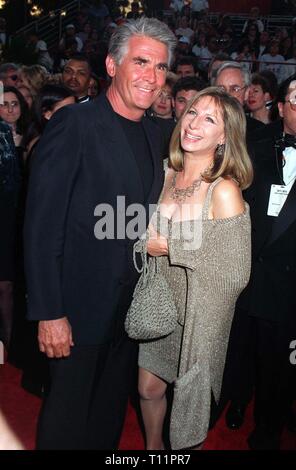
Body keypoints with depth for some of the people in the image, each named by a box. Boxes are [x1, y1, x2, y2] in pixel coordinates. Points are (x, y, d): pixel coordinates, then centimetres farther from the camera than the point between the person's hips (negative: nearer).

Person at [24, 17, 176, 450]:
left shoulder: (153, 134, 7)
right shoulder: (74, 123, -16)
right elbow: (41, 226, -18)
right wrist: (50, 313, -19)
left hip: (131, 306, 7)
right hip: (81, 305, -6)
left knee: (110, 414, 23)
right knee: (67, 420, 13)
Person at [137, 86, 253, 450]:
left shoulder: (225, 191, -21)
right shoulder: (169, 175, -1)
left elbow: (236, 274, -22)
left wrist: (171, 248, -20)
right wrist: (148, 242, -6)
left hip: (198, 315, -5)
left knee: (189, 399, 15)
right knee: (148, 389, 19)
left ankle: (185, 448, 44)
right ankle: (152, 447, 47)